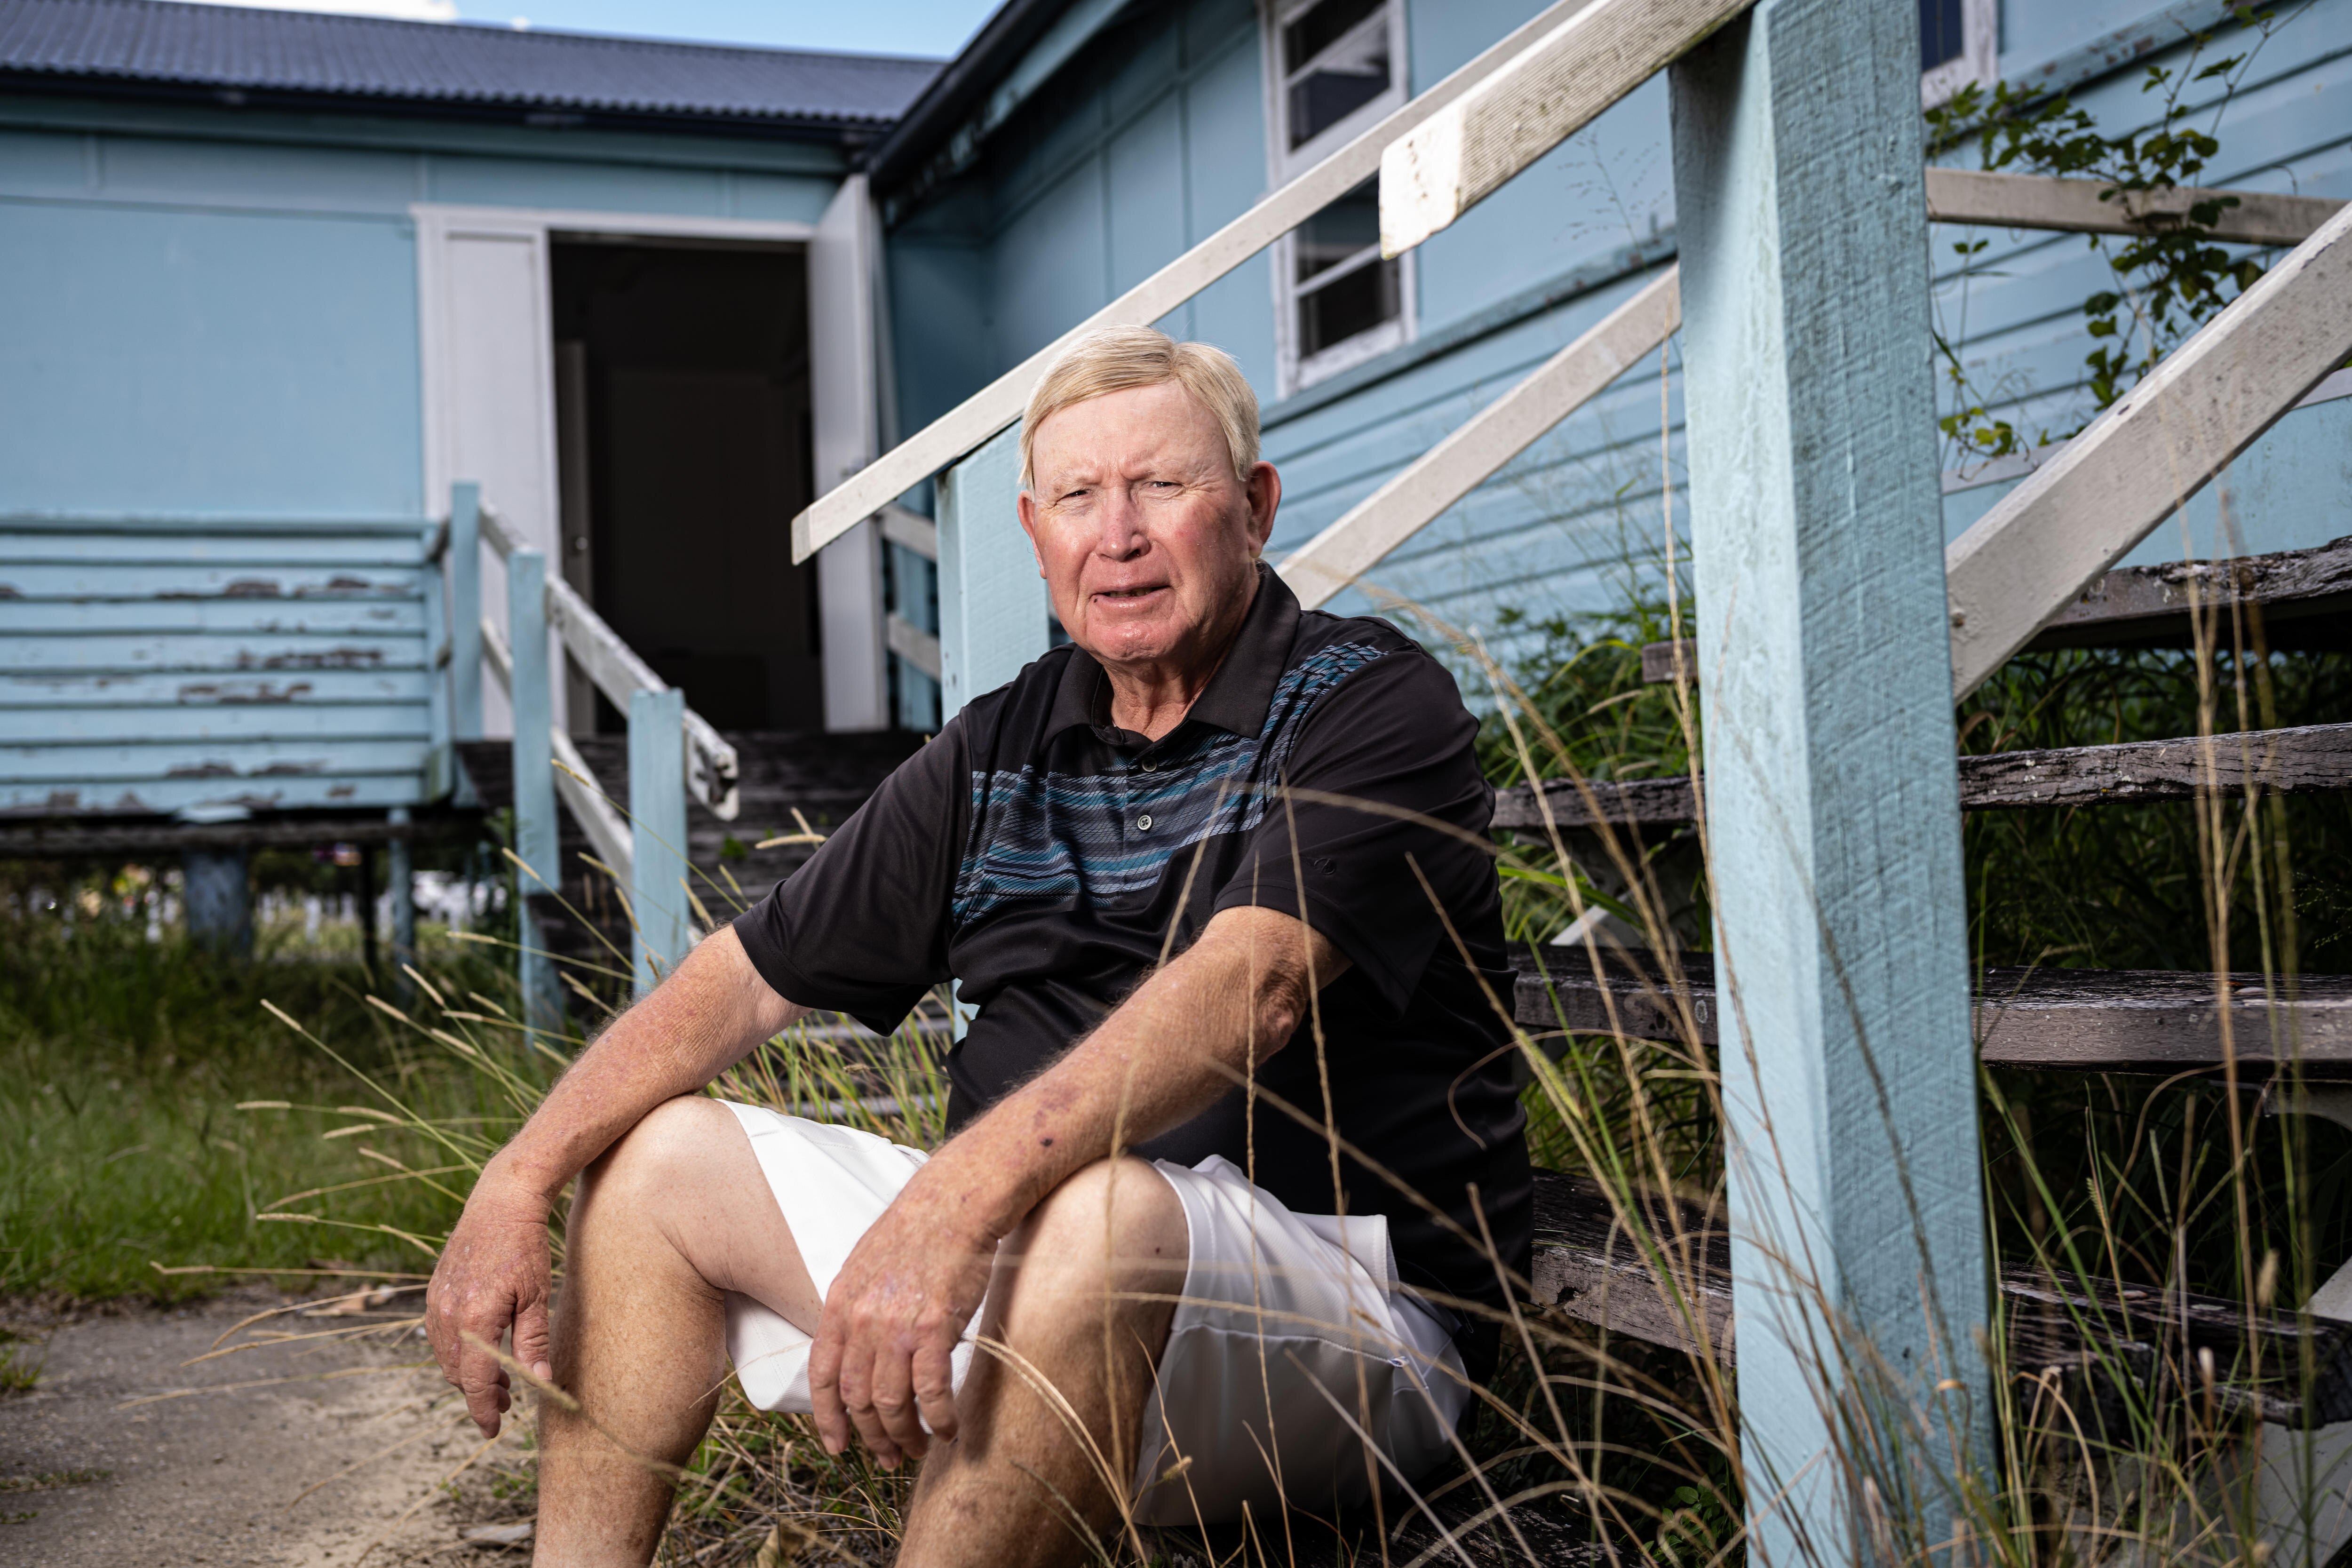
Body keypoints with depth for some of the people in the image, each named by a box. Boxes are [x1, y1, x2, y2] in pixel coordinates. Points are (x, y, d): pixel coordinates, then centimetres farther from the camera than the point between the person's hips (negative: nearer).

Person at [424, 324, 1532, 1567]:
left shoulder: (1373, 702, -8)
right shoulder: (999, 750, 11)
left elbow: (1251, 982, -27)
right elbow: (746, 977, 11)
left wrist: (955, 1195, -39)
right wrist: (517, 1183, -3)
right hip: (1016, 1254, 7)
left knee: (1097, 1220, -38)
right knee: (656, 1156, 5)